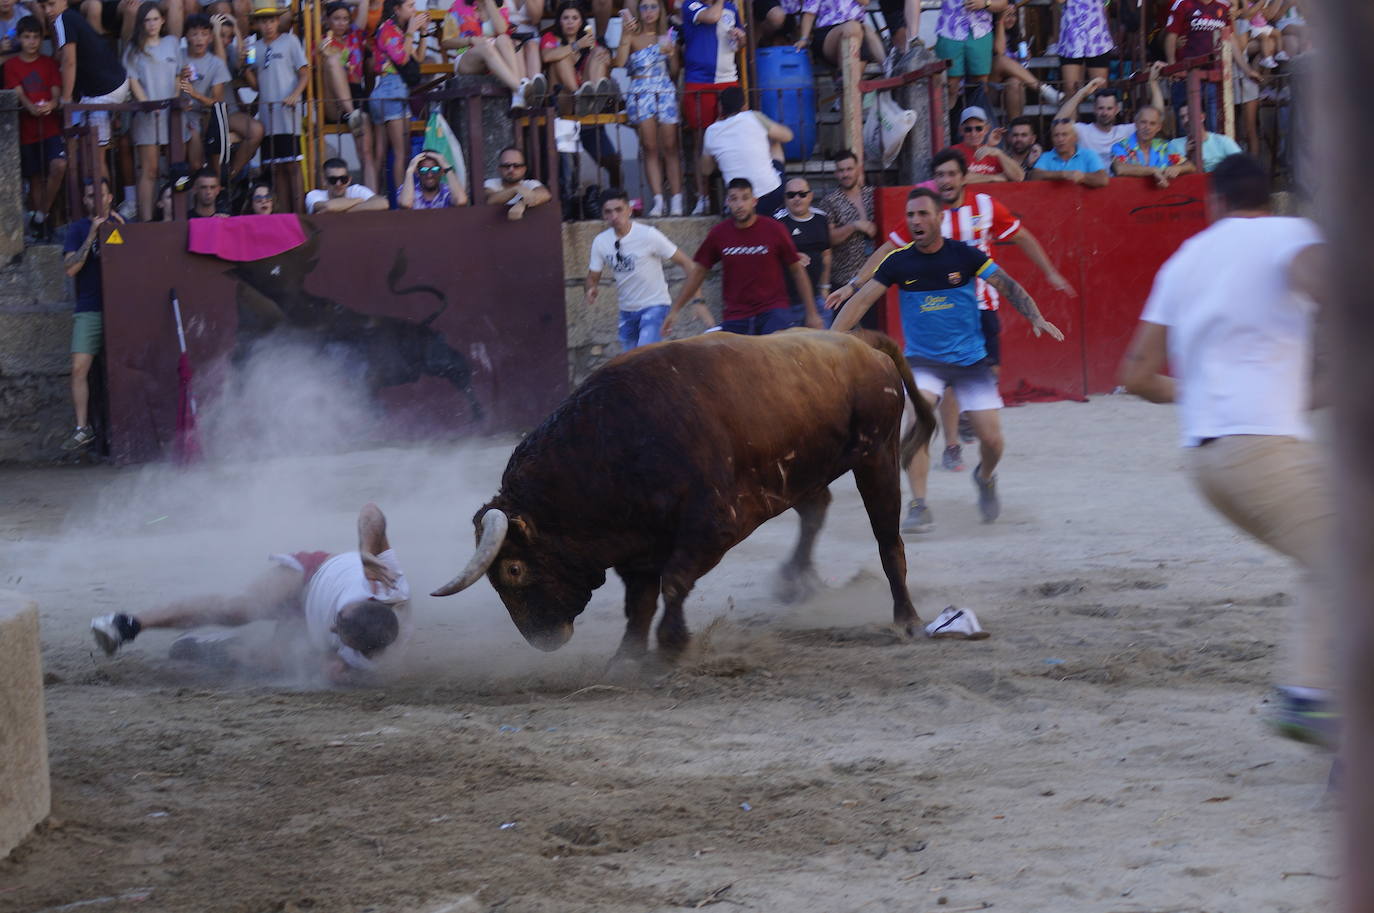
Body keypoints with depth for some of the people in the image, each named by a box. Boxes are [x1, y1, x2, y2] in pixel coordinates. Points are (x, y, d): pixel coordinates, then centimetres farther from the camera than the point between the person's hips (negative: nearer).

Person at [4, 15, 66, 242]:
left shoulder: (49, 63, 8)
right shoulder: (12, 65, 3)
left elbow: (56, 92, 0)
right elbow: (18, 93, -9)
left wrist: (52, 104, -24)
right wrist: (31, 107, -31)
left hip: (51, 127, 1)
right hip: (27, 127, -1)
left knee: (59, 166, -20)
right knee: (35, 178, 4)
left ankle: (40, 215, -7)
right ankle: (37, 221, 17)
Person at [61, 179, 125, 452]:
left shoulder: (121, 224, 11)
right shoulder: (78, 229, 8)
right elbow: (70, 268, -4)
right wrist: (91, 236, -12)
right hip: (90, 309, 0)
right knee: (80, 368, -10)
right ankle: (83, 430, -6)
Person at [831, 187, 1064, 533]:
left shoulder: (965, 255, -7)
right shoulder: (899, 262, -5)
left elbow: (1008, 287, -5)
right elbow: (862, 300, -5)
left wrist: (1036, 317, -20)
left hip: (971, 359, 0)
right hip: (923, 360, 0)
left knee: (991, 440, -4)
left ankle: (985, 478, 33)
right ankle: (918, 508, -21)